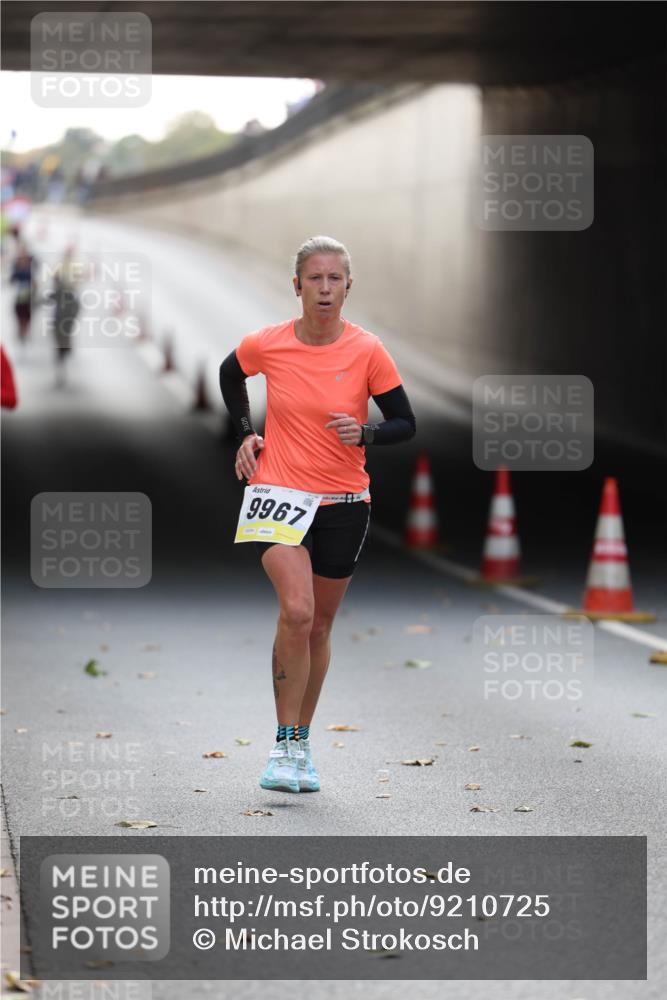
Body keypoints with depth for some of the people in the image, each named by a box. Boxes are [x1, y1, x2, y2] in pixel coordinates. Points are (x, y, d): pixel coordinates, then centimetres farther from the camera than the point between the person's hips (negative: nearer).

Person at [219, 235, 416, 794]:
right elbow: (230, 375, 18)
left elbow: (406, 424, 0)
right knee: (296, 611, -21)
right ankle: (286, 745, -14)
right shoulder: (266, 345, -6)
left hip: (344, 503, 2)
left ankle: (301, 744, 26)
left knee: (319, 625, 10)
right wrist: (246, 432, 7)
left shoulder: (368, 351, -7)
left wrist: (365, 432, -19)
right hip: (279, 493, -1)